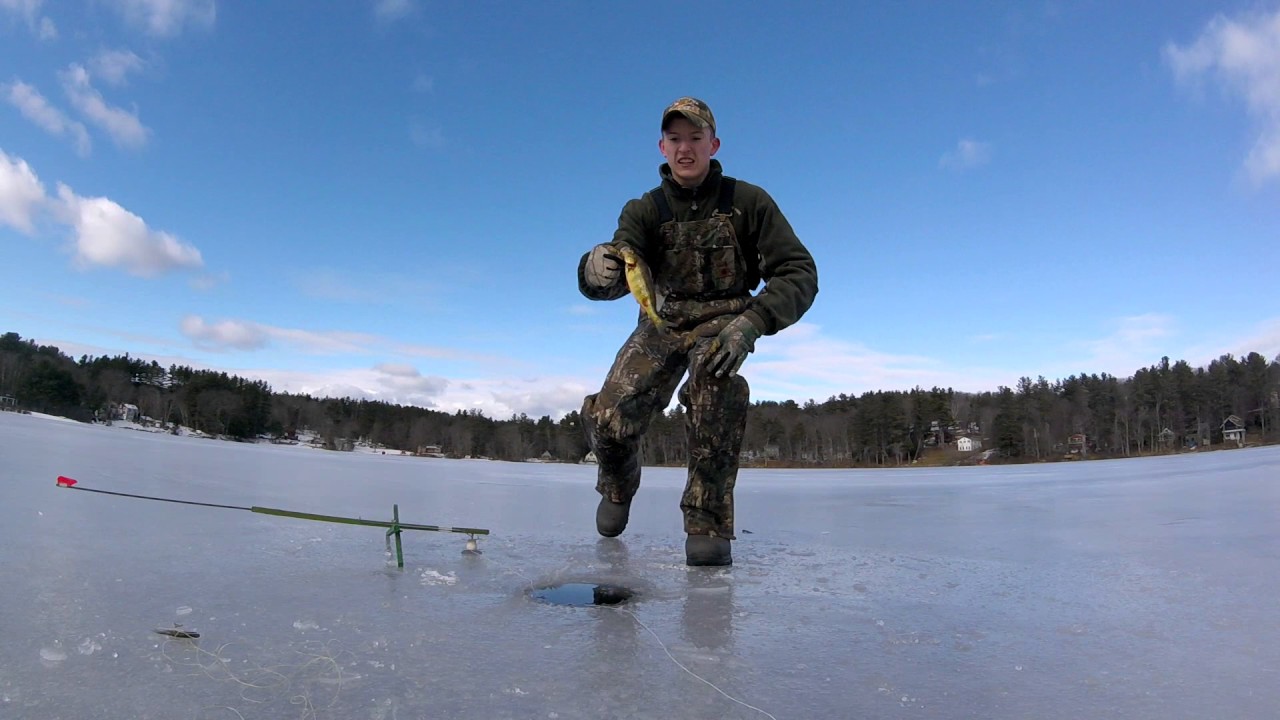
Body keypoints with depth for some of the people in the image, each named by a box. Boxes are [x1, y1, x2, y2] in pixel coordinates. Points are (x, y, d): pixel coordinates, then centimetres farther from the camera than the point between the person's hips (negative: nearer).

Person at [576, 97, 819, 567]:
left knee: (715, 371, -38)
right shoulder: (644, 210, -5)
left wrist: (751, 323, -32)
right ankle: (619, 484, 22)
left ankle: (709, 523, -26)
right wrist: (596, 268, -47)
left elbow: (800, 273, -15)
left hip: (723, 320, -2)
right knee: (608, 420, -18)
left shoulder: (747, 202, -9)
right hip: (663, 320, 2)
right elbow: (614, 279, -21)